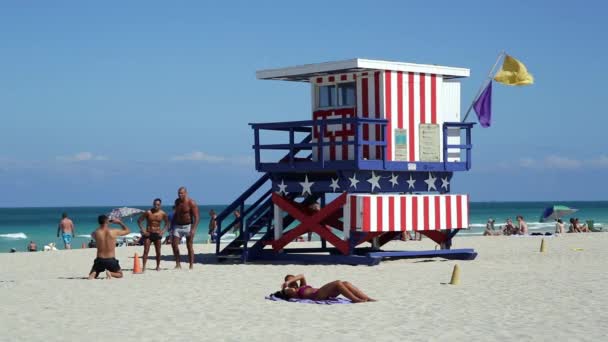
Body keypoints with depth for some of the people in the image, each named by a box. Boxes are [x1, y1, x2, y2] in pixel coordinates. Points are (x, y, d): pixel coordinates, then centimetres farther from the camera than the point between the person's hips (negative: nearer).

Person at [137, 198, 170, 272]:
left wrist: (163, 231, -3)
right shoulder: (148, 213, -8)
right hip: (148, 233, -2)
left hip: (157, 234, 2)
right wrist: (142, 229, -12)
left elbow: (167, 223, 12)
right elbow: (139, 221, -2)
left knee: (158, 252, 6)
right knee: (146, 251, -8)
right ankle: (144, 267, -8)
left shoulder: (163, 214, -2)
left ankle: (158, 266, 20)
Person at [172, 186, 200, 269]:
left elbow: (197, 217, -17)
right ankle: (178, 264, 4)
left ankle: (191, 265, 1)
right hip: (178, 226, 5)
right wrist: (172, 225, 17)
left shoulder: (191, 203, -13)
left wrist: (193, 229, -27)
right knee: (174, 244, -5)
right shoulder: (177, 202, 7)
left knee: (189, 246, -3)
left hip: (188, 226, -5)